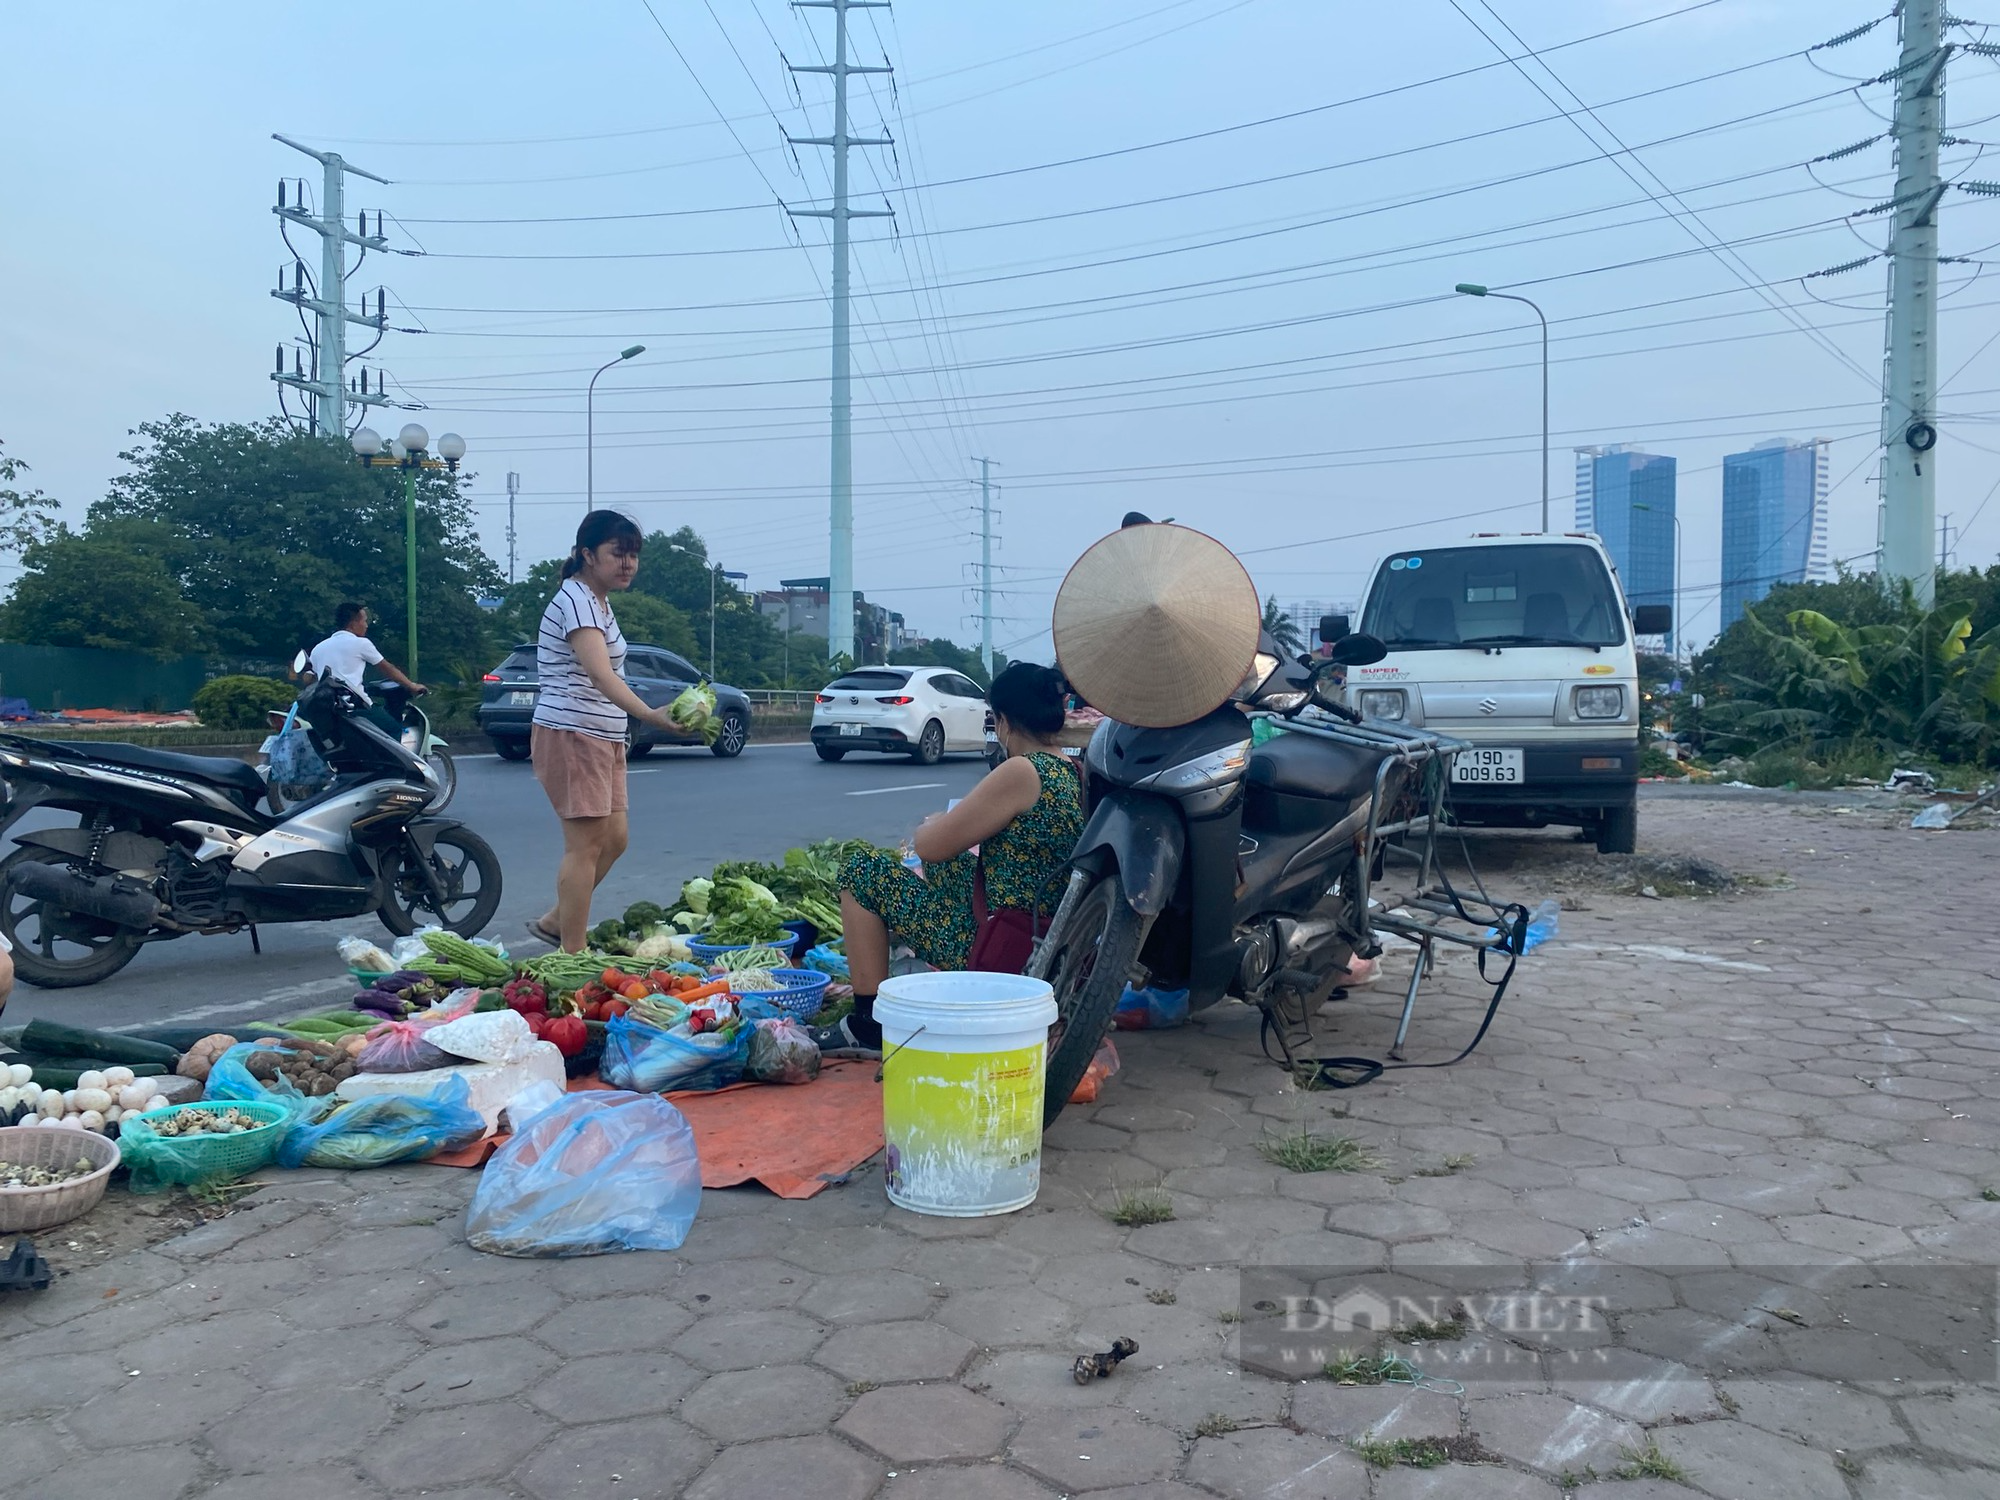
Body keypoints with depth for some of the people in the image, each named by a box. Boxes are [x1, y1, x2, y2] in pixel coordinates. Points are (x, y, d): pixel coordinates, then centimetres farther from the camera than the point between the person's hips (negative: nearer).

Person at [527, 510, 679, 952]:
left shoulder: (597, 600, 15)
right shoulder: (576, 600, -17)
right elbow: (600, 673, -34)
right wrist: (650, 714, -48)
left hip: (604, 737, 10)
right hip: (572, 734, -10)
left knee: (614, 840, 11)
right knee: (586, 845, -8)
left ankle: (553, 922, 25)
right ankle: (572, 955, -2)